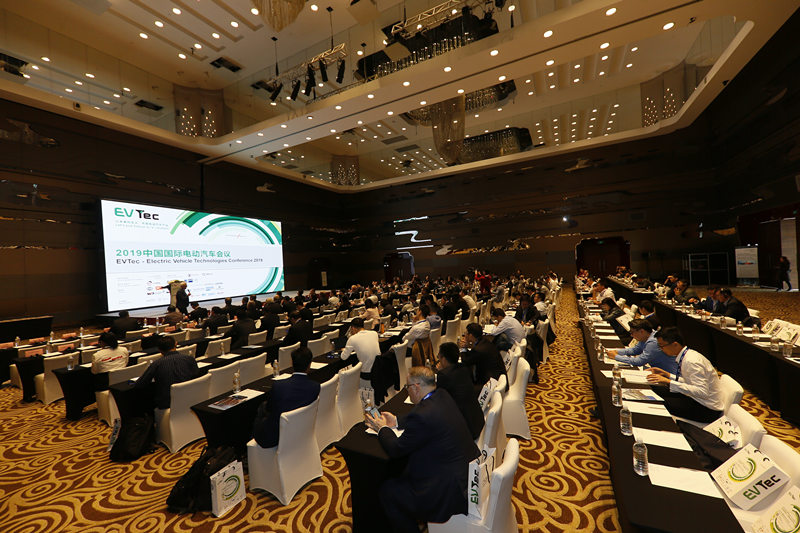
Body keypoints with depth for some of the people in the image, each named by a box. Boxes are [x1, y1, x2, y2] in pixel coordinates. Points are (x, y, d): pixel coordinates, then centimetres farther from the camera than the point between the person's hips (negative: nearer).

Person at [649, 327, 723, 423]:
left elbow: (702, 392, -32)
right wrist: (666, 374, 3)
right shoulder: (685, 356, 2)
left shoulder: (692, 362, -25)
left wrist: (669, 382, -35)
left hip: (708, 410, -9)